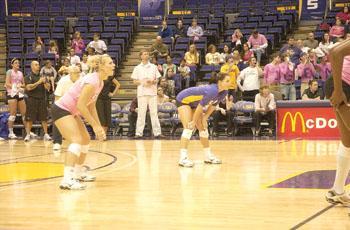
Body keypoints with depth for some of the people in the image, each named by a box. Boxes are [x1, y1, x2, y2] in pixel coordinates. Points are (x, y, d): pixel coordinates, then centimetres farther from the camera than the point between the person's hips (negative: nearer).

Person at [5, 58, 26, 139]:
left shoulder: (20, 73, 16)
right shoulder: (9, 72, 0)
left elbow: (24, 84, 18)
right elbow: (7, 84, -8)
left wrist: (21, 85, -3)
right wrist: (15, 86, -14)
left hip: (20, 94, 6)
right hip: (12, 94, -6)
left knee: (24, 113, 4)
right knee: (13, 114, -8)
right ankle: (11, 132, -4)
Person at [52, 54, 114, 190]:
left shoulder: (100, 82, 5)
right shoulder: (92, 81, -25)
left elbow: (91, 106, 13)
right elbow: (80, 105, -29)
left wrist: (99, 126, 9)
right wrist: (94, 125, -23)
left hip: (72, 112, 11)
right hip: (61, 110, -11)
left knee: (86, 139, 19)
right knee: (77, 140, -25)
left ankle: (78, 173, 35)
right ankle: (67, 180, -35)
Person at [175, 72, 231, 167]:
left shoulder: (223, 93, -11)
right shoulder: (212, 91, -36)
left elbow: (213, 105, 2)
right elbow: (200, 107, -30)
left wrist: (205, 118, -5)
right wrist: (194, 121, -20)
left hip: (194, 103, 9)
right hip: (183, 100, -9)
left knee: (203, 128, 10)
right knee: (189, 128, -20)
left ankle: (208, 156, 19)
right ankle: (183, 158, -25)